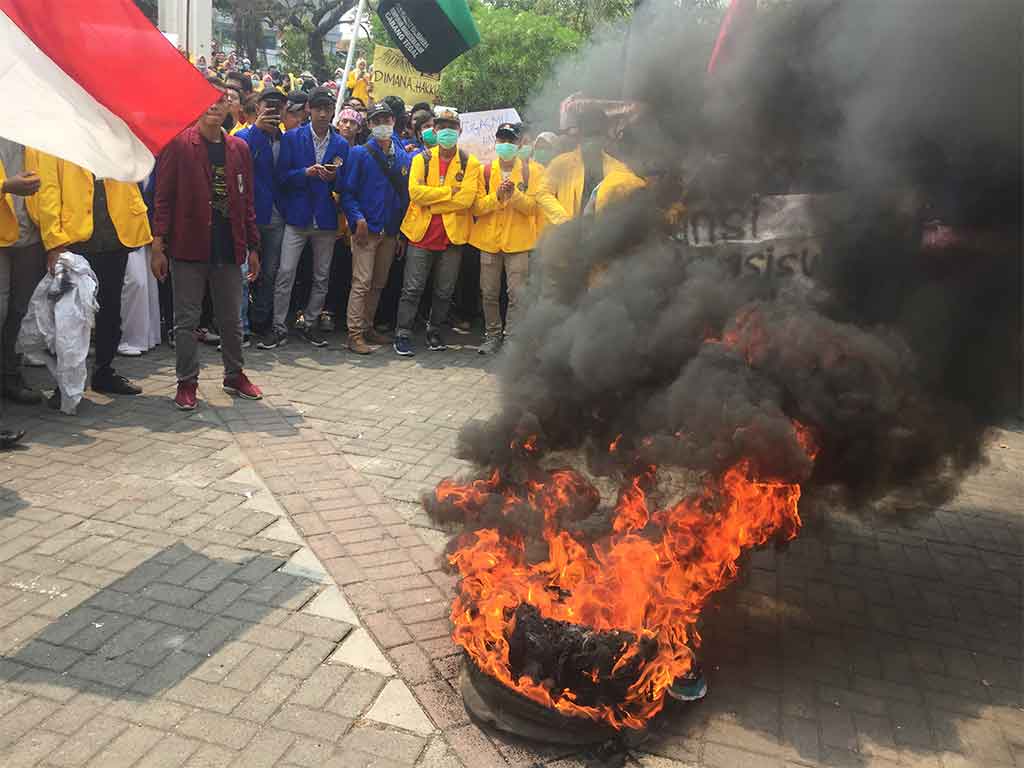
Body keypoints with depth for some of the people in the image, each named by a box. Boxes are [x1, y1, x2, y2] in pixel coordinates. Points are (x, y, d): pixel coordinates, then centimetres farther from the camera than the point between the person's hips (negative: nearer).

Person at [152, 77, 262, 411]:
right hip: (188, 246, -4)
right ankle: (187, 381, 16)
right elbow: (163, 197, -5)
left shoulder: (239, 148, 9)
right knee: (187, 320, 4)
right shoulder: (178, 143, -3)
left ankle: (234, 375, 27)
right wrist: (158, 246, -11)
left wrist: (253, 247, 10)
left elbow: (247, 201, 12)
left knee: (232, 319, 12)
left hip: (228, 247, 4)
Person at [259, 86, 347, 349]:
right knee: (285, 273, -6)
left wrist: (333, 177, -13)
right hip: (297, 217, -2)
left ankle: (309, 323, 21)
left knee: (322, 277, 7)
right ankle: (279, 327, 3)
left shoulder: (341, 145, 7)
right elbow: (282, 176, -2)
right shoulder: (292, 138, 2)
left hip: (326, 219, 2)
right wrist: (306, 173, -18)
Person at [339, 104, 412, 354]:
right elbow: (347, 190, -6)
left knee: (379, 284, 13)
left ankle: (367, 327, 24)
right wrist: (358, 218, -17)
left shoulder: (404, 157, 10)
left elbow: (405, 193, 12)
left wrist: (402, 228, 6)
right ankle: (355, 334, -3)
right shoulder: (360, 153, -3)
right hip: (366, 228, -5)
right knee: (362, 283, -8)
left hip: (390, 230, 5)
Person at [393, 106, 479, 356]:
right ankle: (403, 334, 8)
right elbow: (415, 191, -11)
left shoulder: (470, 163, 3)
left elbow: (466, 199, -12)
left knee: (444, 291, 11)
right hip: (422, 232, -1)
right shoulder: (421, 159, 5)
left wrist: (431, 199, -12)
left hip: (453, 234, 1)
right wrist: (449, 191, -14)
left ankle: (434, 331, 28)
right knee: (412, 289, 0)